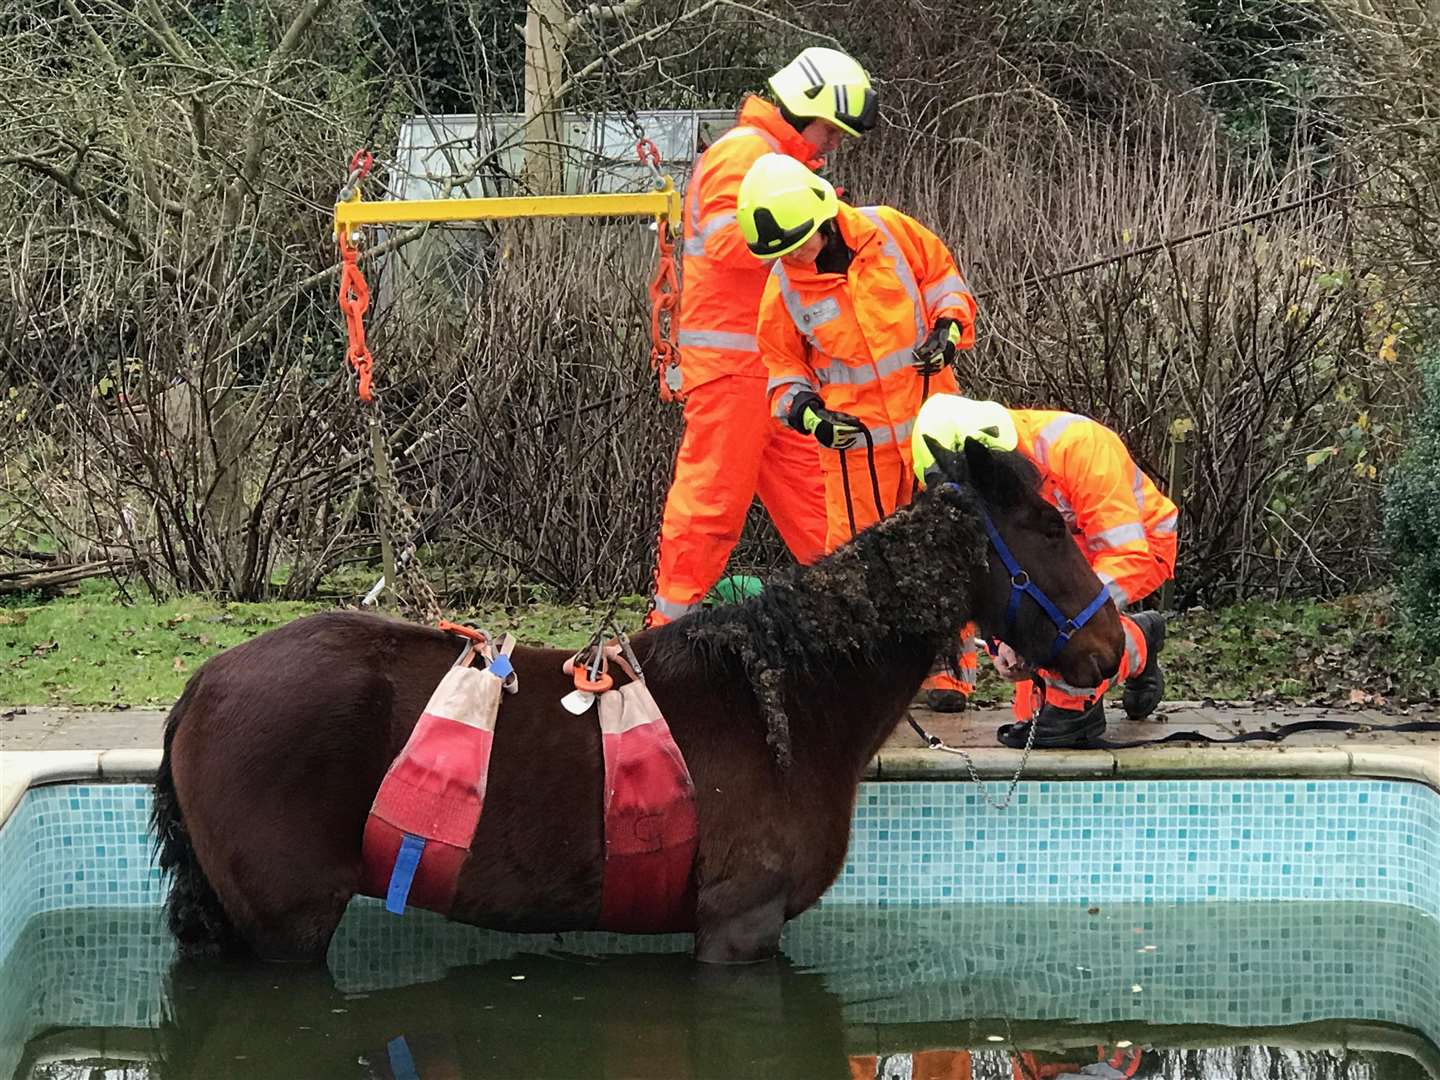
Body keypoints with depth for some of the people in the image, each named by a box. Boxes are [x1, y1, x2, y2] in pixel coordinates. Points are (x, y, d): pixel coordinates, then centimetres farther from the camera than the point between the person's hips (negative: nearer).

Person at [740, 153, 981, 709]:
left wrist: (949, 326, -8)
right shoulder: (783, 290, -7)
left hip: (931, 415, 1)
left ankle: (948, 668, 13)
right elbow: (782, 365, 5)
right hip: (855, 434, -1)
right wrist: (804, 409, -12)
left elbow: (941, 275, 8)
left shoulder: (888, 231, -8)